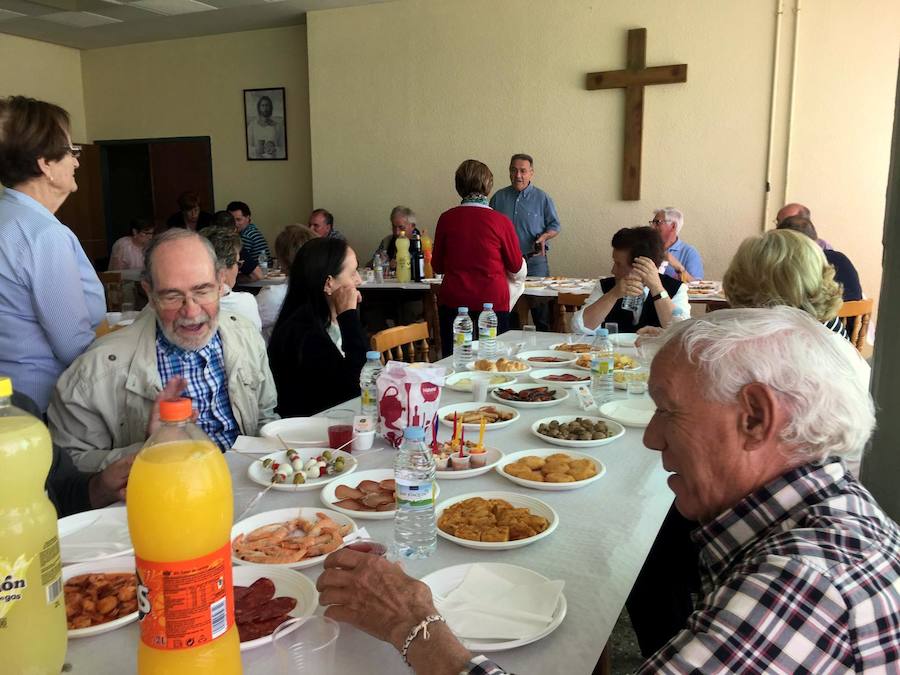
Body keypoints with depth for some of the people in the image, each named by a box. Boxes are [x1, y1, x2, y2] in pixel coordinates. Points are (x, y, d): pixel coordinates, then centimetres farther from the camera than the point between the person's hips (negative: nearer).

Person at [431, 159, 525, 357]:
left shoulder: (446, 219, -2)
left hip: (452, 302, 2)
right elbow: (516, 267, 3)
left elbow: (437, 267, 8)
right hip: (492, 302, -2)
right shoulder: (501, 221, -8)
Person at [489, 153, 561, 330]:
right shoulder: (499, 197, 10)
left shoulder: (542, 198, 4)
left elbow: (555, 226, 7)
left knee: (540, 304, -2)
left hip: (535, 260, -2)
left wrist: (543, 237, -14)